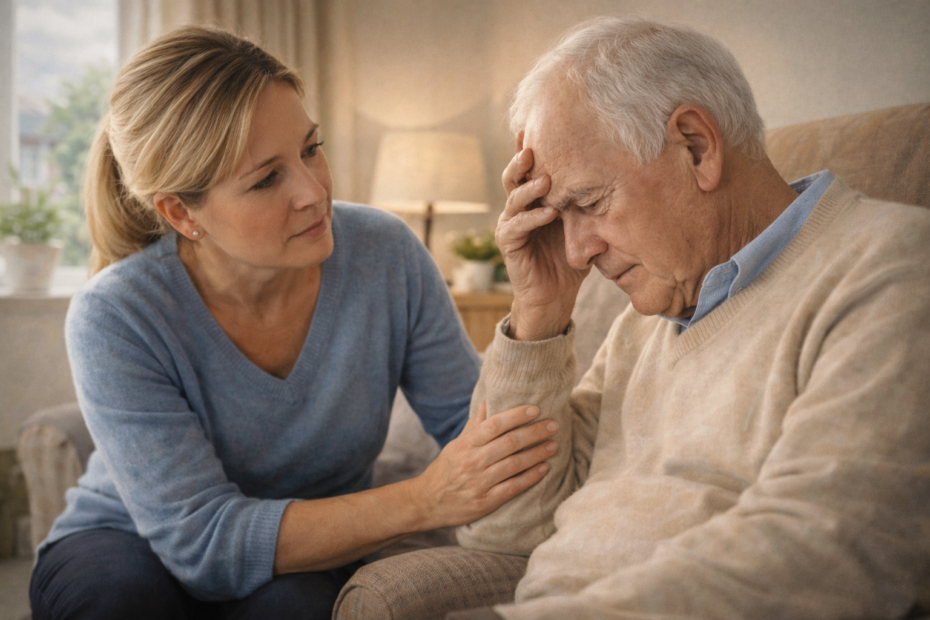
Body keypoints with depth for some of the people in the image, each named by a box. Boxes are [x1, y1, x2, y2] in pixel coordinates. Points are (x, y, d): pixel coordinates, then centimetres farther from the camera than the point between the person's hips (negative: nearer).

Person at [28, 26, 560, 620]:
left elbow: (472, 423, -11)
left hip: (312, 555, 2)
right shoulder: (114, 320, -24)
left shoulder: (385, 254, -15)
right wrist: (423, 501, -39)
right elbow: (203, 541, -29)